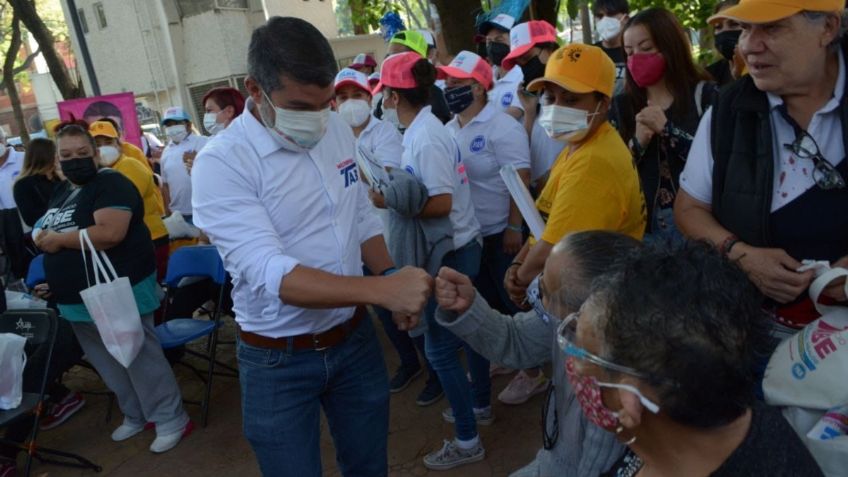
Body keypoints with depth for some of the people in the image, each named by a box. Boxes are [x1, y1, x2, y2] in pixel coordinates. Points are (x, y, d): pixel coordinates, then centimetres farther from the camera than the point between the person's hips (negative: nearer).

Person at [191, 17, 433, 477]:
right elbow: (271, 274, -30)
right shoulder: (220, 164, -21)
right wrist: (381, 289, -39)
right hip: (279, 361, -4)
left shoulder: (337, 130, -2)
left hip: (355, 337, 5)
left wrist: (391, 277, -4)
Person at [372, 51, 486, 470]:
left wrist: (390, 202, -21)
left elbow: (442, 203, -26)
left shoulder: (424, 137, -22)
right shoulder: (424, 128, 7)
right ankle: (480, 403, 43)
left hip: (451, 252, -10)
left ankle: (467, 441, 15)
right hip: (460, 246, 10)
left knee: (440, 347, 0)